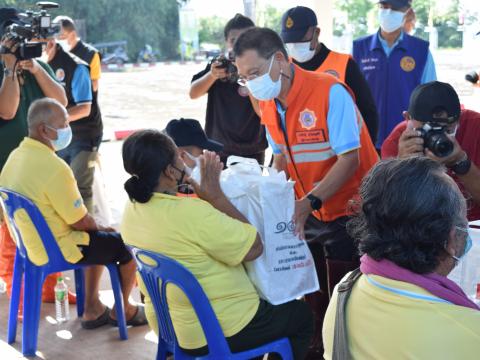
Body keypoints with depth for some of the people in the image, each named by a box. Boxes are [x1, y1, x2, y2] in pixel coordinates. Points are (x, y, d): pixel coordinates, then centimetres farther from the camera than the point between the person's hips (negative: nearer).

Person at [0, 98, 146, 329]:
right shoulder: (54, 167, -30)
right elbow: (80, 221, -22)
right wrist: (99, 228, 2)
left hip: (31, 240, 9)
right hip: (55, 249, -9)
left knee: (101, 239, 29)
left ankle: (92, 310, 32)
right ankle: (123, 310, 28)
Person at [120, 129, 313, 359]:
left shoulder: (132, 209, -5)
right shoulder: (192, 213, -32)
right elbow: (254, 248, -21)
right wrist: (216, 195, -19)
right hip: (219, 332, -8)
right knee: (301, 314, 18)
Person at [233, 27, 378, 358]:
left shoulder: (329, 92, -23)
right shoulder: (269, 105, 0)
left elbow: (350, 159, -25)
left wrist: (310, 201, -33)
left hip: (350, 212, -7)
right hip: (312, 214, 7)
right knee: (314, 294, 14)